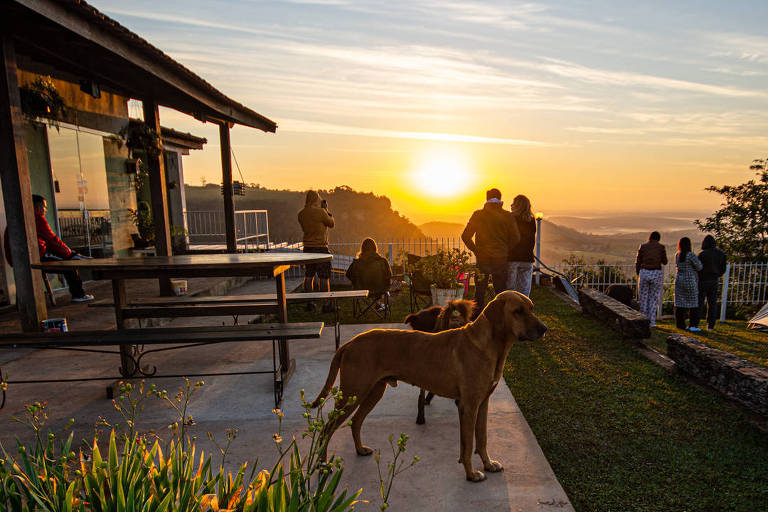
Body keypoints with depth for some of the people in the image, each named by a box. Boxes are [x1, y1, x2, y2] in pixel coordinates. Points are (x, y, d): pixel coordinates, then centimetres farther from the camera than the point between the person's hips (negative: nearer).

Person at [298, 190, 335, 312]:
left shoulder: (301, 214, 4)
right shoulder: (320, 212, -15)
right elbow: (332, 223, -2)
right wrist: (326, 210, 10)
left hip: (307, 247, 6)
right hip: (320, 248, -6)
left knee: (308, 275, 13)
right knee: (324, 277, 0)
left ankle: (309, 303, 21)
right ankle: (325, 304, 3)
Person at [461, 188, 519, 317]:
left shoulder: (478, 215, -2)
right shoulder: (507, 216, -1)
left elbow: (465, 236, -4)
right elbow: (516, 238, -3)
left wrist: (475, 250, 6)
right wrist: (504, 248, 11)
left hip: (483, 258, 0)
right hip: (501, 258, 1)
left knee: (480, 291, 6)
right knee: (501, 290, 8)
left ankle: (476, 319, 9)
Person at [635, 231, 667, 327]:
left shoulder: (642, 247, 1)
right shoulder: (661, 247, -1)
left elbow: (638, 262, 2)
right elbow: (664, 262, 7)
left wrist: (638, 275, 12)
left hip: (644, 273, 0)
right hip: (657, 274, 0)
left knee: (643, 297, 11)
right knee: (654, 298, 9)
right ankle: (652, 321, 7)